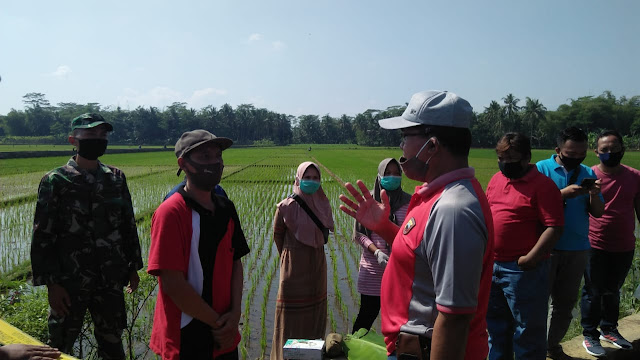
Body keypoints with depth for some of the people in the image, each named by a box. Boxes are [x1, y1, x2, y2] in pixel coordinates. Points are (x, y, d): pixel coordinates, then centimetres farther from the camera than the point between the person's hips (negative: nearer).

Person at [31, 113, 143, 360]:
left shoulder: (116, 178, 5)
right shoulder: (55, 181, -7)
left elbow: (129, 225, 10)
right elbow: (43, 236, -8)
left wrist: (134, 266, 10)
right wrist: (51, 283, -11)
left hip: (111, 281, 3)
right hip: (70, 283, -3)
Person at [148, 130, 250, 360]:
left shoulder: (226, 209, 4)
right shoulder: (171, 213, -16)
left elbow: (236, 262, 7)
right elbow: (173, 284, -19)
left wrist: (235, 314, -6)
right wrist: (217, 322, -12)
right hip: (186, 341, -6)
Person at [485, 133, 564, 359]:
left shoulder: (542, 185, -12)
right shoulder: (496, 179, 9)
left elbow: (554, 228, -18)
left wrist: (529, 260, -21)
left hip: (522, 270, -7)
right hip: (492, 266, 7)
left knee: (527, 330, 7)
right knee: (496, 324, 22)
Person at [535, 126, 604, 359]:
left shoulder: (588, 173, 6)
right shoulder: (542, 169, -6)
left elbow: (598, 213, 4)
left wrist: (594, 196, -15)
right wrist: (564, 193, -25)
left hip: (578, 249, 4)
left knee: (565, 303, 13)